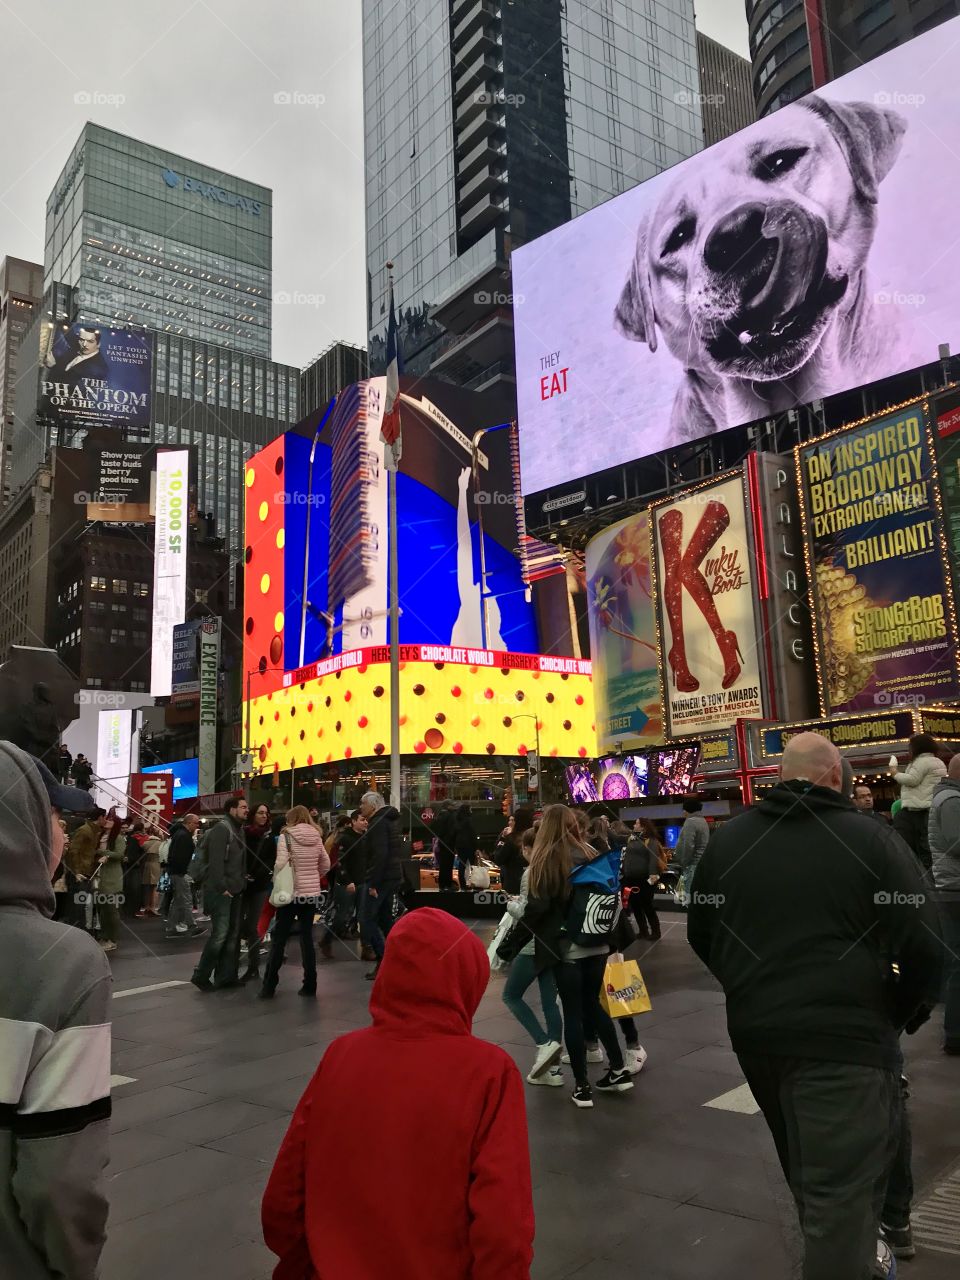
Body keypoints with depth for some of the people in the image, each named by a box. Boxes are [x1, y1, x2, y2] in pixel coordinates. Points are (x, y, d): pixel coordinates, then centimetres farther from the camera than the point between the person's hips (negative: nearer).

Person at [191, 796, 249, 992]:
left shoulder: (239, 830, 16)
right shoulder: (221, 828, -13)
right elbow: (215, 861, -20)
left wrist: (241, 882, 9)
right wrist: (221, 887, -22)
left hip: (234, 890, 9)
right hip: (220, 891, -9)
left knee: (232, 934, 10)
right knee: (220, 934, -10)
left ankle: (226, 976, 17)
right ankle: (201, 975, 2)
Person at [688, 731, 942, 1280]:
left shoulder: (727, 839, 4)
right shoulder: (875, 840, -10)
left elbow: (701, 935, 12)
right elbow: (923, 947, -12)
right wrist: (903, 1015, 7)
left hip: (755, 1031, 6)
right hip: (844, 1035, -6)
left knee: (808, 1168, 27)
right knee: (841, 1185, 3)